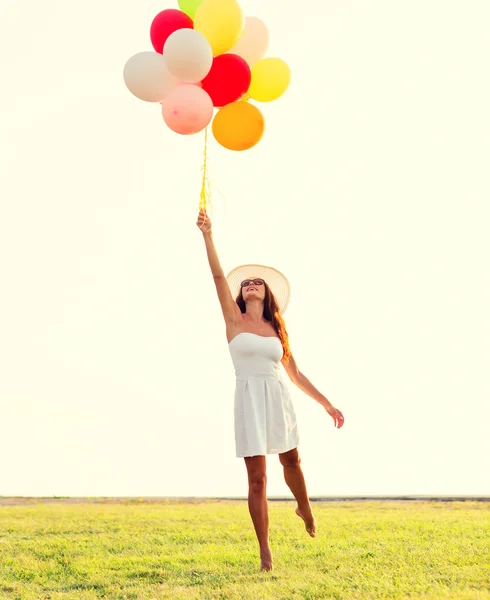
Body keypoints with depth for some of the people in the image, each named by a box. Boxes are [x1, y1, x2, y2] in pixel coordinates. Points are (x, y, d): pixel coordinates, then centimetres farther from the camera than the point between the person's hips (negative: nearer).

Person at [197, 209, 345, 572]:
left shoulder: (277, 329, 10)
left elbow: (295, 374, 13)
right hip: (250, 400, -3)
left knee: (291, 461, 18)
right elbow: (218, 275, -8)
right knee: (257, 478, -3)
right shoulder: (234, 320, 3)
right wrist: (208, 235, -18)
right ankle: (265, 552, 4)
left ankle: (305, 509, 49)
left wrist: (327, 404, 11)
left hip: (279, 399, 3)